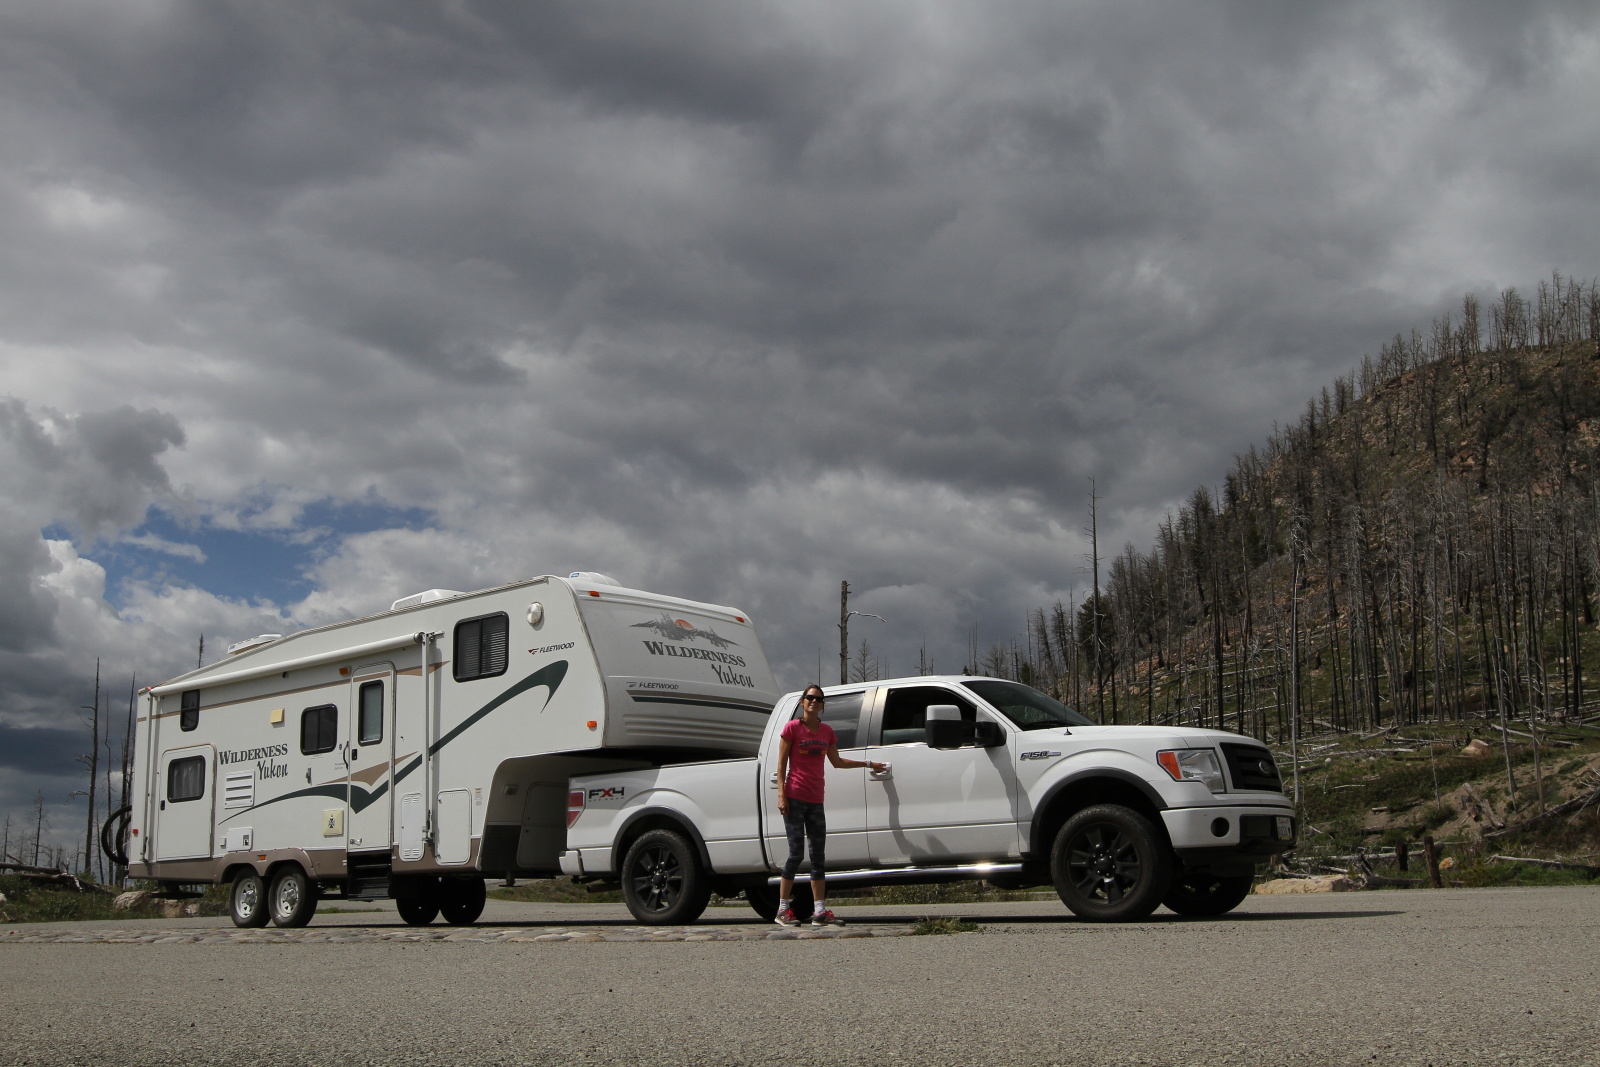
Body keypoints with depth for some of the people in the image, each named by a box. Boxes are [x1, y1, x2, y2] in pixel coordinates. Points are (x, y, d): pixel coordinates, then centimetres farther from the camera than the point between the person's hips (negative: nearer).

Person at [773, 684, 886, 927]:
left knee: (818, 856, 4)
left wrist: (868, 764, 26)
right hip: (794, 798, -6)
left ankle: (820, 911, 6)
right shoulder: (792, 727, -4)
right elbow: (781, 763, -4)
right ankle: (783, 909, 1)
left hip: (816, 800, 6)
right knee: (796, 852, -8)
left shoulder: (826, 731, 12)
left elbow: (837, 761, 24)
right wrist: (781, 794, -12)